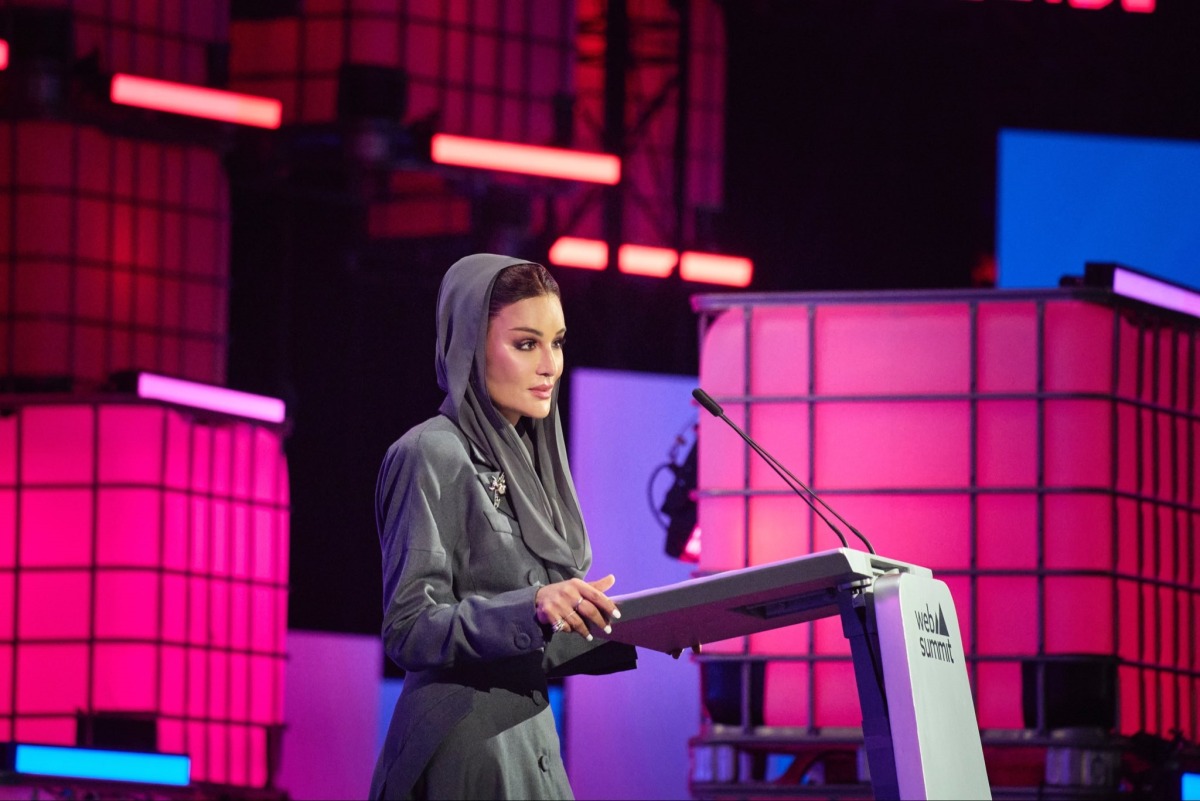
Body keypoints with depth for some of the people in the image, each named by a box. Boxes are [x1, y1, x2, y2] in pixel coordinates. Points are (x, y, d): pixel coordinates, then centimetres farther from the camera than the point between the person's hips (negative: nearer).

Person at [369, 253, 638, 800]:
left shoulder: (524, 459, 15)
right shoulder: (432, 457, -9)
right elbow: (408, 631, -17)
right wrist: (529, 608, -30)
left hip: (528, 743, 8)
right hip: (464, 749, -8)